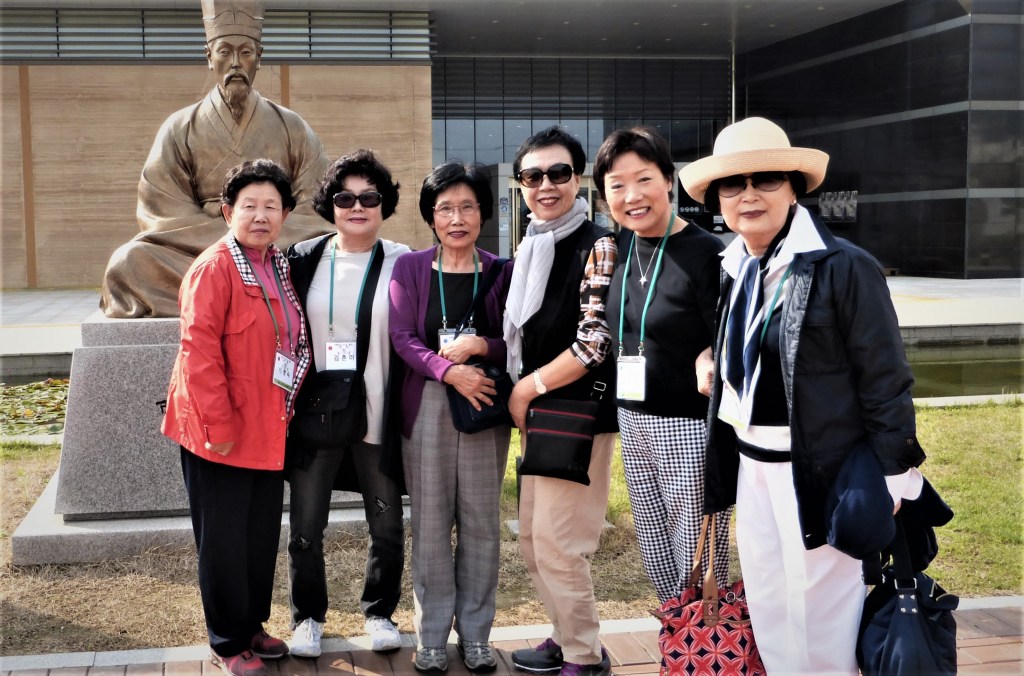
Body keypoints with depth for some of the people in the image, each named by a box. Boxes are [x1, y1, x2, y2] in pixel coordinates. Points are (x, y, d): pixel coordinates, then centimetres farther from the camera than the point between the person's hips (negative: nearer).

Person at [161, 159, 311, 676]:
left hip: (268, 430, 8)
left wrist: (282, 414, 11)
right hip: (222, 435, -7)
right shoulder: (214, 268, -15)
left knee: (262, 536, 17)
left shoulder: (278, 267, 9)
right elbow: (199, 351, -19)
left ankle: (252, 627, 34)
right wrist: (218, 425, -20)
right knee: (224, 541, 5)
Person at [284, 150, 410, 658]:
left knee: (387, 525, 11)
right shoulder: (303, 260, 0)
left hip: (379, 417, -1)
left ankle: (379, 612, 32)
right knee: (306, 527, 10)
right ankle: (307, 617, 29)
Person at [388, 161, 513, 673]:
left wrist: (479, 347, -15)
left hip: (486, 406, 0)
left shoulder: (501, 271, 4)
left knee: (481, 523, 5)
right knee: (430, 524, 5)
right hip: (427, 407, 0)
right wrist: (450, 371, -20)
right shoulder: (409, 268, 3)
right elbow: (402, 338, -6)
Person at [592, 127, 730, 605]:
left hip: (689, 426, -7)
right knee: (653, 547, 17)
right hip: (632, 419, 7)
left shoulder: (706, 253, -15)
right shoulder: (617, 249, 5)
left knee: (697, 555, 3)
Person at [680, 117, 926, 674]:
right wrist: (706, 359, 7)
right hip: (751, 468, 7)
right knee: (767, 611, 16)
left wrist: (891, 480, -12)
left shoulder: (845, 268, -15)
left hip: (819, 474, -7)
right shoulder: (733, 269, 6)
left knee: (820, 616, 4)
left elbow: (885, 382, -13)